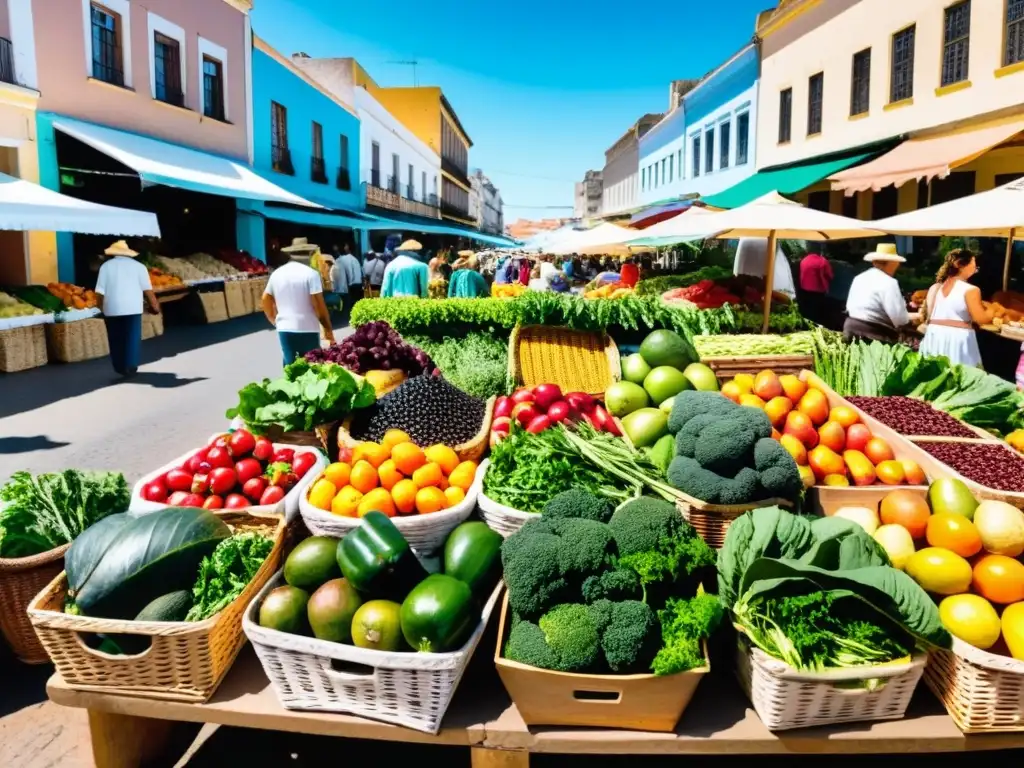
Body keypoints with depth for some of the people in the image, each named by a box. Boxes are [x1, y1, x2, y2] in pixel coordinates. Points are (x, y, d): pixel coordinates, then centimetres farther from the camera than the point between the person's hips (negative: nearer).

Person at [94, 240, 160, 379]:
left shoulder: (106, 266, 4)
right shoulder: (138, 266, 3)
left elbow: (100, 291, 1)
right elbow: (147, 289, -4)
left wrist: (102, 308, 12)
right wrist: (154, 305, 4)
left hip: (112, 308, 1)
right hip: (132, 307, -1)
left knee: (116, 340, 13)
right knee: (132, 339, 3)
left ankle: (120, 367, 21)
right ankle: (130, 368, -1)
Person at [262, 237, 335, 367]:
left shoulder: (276, 273, 7)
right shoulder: (311, 273, -9)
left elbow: (265, 300, 14)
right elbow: (318, 304, -13)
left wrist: (275, 321, 27)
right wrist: (328, 328, -5)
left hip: (284, 329, 5)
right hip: (307, 329, -5)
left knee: (289, 366, 11)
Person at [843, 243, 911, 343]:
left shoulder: (859, 278, 13)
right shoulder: (888, 282, -12)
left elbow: (850, 306, 17)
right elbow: (898, 317, -17)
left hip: (851, 327, 8)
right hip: (872, 335, -8)